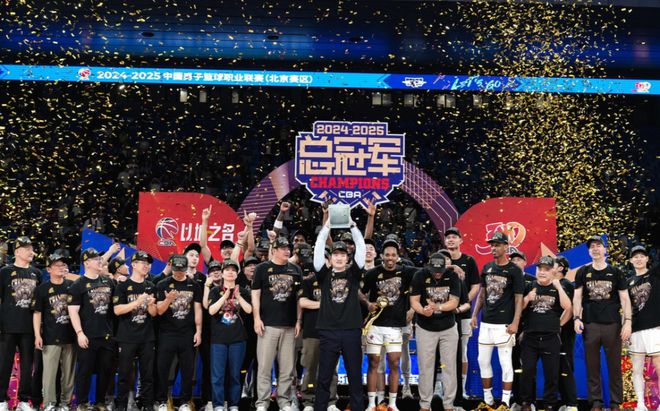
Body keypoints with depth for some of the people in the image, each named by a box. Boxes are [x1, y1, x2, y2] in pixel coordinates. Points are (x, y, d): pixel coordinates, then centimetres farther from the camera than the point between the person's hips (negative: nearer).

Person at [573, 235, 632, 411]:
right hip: (590, 325, 1)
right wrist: (577, 318, -7)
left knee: (614, 366, 3)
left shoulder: (616, 272, 6)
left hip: (613, 324, 0)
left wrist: (628, 321, -7)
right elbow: (577, 297, 5)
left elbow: (624, 299, 3)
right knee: (592, 366, 4)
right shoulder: (583, 272, 7)